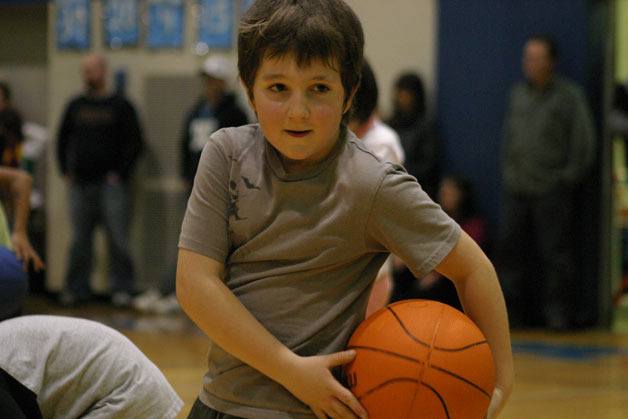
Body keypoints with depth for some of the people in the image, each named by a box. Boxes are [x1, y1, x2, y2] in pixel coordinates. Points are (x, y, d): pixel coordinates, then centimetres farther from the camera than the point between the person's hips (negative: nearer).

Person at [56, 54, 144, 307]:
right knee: (79, 240, 6)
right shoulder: (75, 106, 13)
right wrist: (65, 170, 9)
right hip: (80, 185, 4)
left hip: (111, 183, -4)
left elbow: (134, 142, -1)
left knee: (118, 239, -5)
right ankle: (76, 288, 12)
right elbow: (63, 139, 19)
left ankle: (121, 289, -1)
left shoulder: (120, 106, 2)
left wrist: (120, 173, -7)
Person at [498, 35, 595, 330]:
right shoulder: (518, 94, 15)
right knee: (512, 250, 6)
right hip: (516, 191, 5)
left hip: (552, 192, -5)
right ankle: (516, 313, 13)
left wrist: (569, 178, -7)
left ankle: (558, 314, 0)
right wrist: (507, 171, 12)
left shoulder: (569, 96, -2)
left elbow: (584, 143, -4)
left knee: (556, 254, -5)